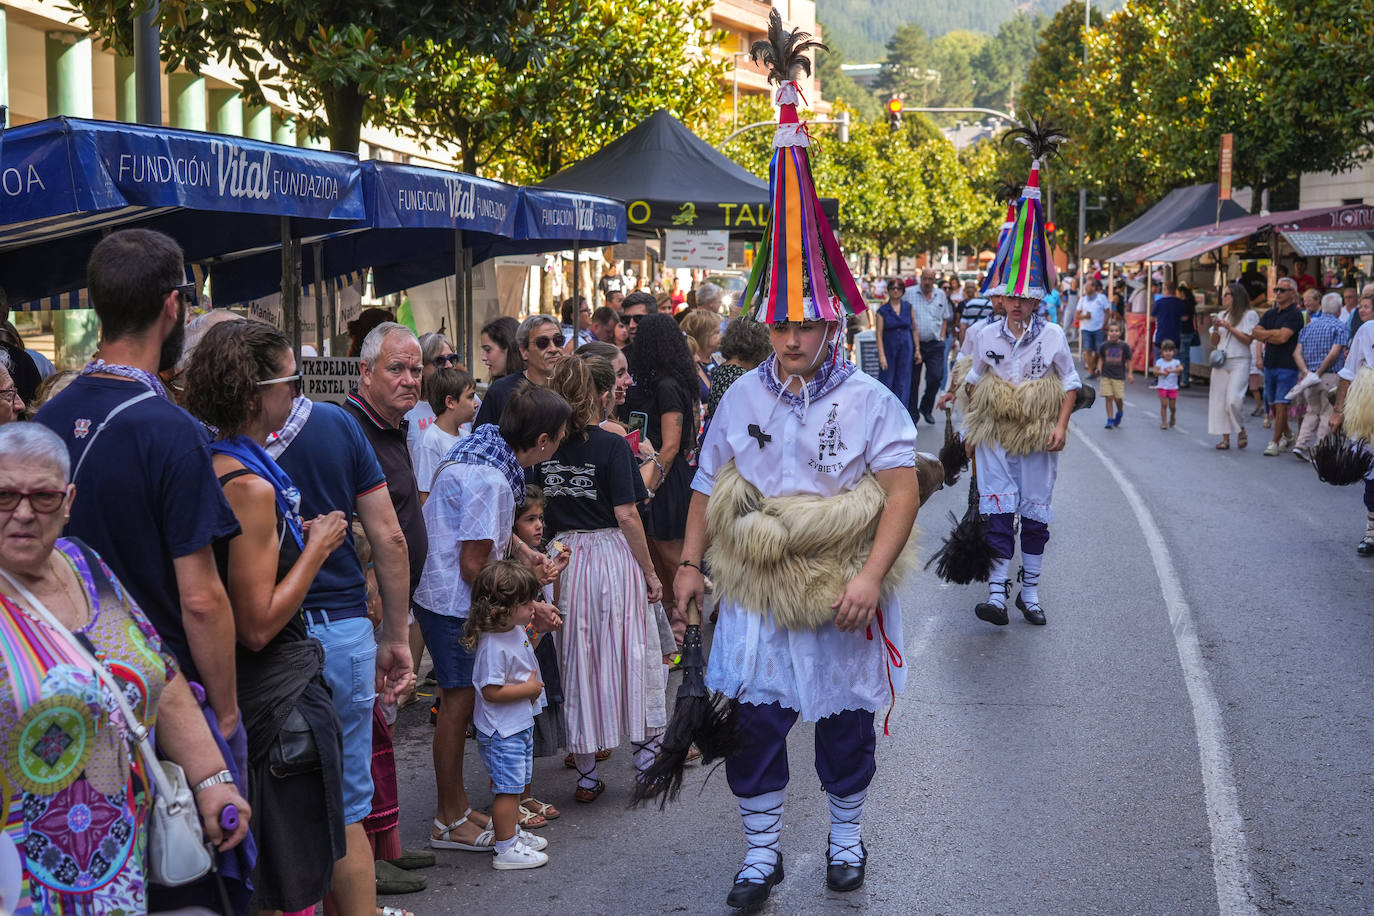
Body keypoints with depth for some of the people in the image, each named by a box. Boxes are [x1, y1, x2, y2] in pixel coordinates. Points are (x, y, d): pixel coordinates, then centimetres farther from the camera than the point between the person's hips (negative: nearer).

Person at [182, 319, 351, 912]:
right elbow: (258, 626, -23)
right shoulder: (251, 486, -22)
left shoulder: (212, 466, 7)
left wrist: (301, 538, 10)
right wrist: (316, 549, -13)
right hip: (278, 690, -10)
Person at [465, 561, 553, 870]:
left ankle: (511, 832, 37)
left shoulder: (517, 630, 3)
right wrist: (529, 688, -19)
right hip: (500, 731, -10)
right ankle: (506, 849, 5)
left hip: (521, 724, 10)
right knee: (508, 787, -3)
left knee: (517, 783, 21)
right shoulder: (492, 646, -27)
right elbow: (491, 691, -26)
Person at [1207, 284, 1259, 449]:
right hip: (1220, 362, 6)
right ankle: (1225, 438, 3)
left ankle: (1241, 430, 2)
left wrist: (1229, 327, -11)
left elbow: (1247, 339, -9)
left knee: (1233, 399, -19)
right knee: (1220, 400, -1)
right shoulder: (1221, 315, 18)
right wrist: (1216, 328, 0)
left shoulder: (1249, 315, 1)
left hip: (1239, 362, -6)